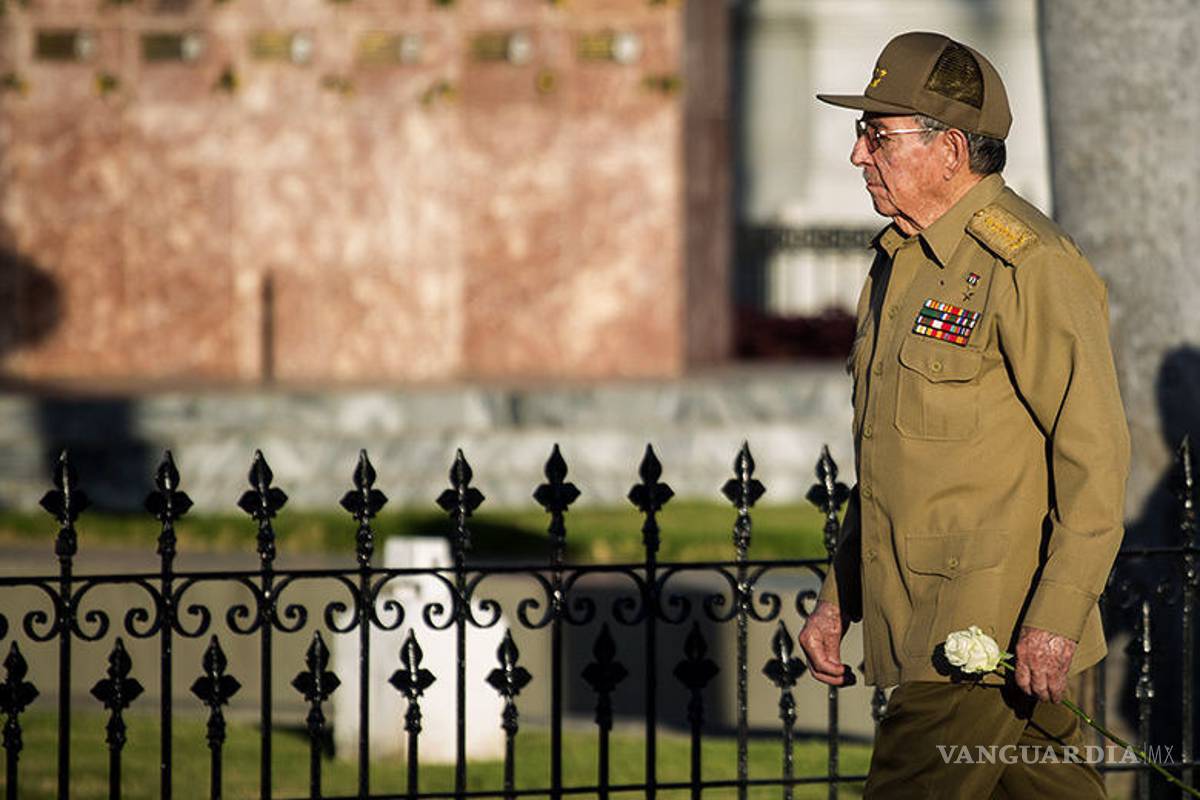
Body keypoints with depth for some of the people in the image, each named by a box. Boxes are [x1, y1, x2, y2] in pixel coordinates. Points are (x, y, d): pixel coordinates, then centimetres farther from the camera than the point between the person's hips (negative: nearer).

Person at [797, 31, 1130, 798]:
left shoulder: (1030, 267, -14)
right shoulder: (902, 261, 16)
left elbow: (1095, 452, -17)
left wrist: (1056, 616, -22)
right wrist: (839, 596, 19)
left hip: (997, 634, -9)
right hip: (920, 621, 9)